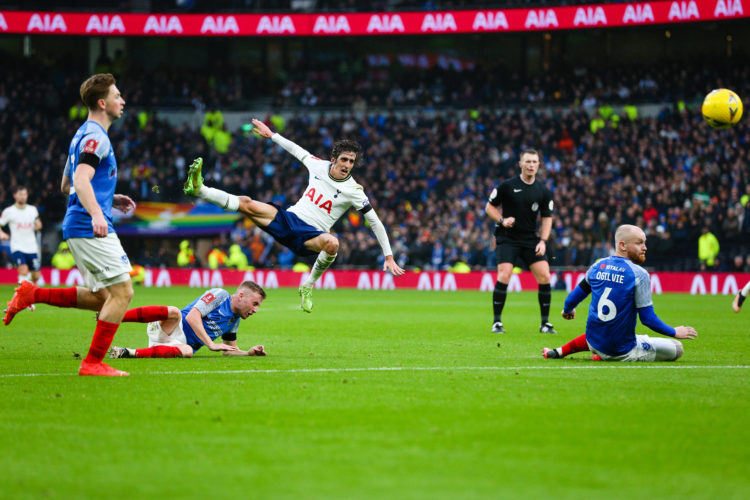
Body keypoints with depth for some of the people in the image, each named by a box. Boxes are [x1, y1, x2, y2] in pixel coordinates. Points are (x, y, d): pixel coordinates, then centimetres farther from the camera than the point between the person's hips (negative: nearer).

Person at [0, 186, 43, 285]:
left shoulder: (33, 209, 8)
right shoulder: (9, 211, -4)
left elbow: (38, 224, 21)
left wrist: (38, 225, -3)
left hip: (32, 247, 4)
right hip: (17, 247, -4)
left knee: (36, 276, 9)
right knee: (23, 271, -23)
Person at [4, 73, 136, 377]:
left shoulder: (84, 135, 21)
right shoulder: (95, 137, -11)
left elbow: (66, 185, 29)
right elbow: (81, 180, -26)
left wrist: (110, 199, 28)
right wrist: (96, 213, -41)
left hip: (78, 226, 10)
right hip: (90, 229, -10)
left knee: (101, 298, 13)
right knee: (122, 292, -9)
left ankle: (32, 295, 11)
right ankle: (93, 363, -8)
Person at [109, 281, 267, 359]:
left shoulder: (235, 321, 23)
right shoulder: (220, 295, -3)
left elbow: (229, 350, 32)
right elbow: (192, 316, -15)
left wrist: (249, 353, 12)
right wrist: (210, 344, -20)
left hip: (181, 343, 6)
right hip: (172, 329, -6)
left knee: (187, 351, -34)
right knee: (174, 312, -41)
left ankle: (128, 353, -40)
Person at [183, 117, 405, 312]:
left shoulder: (353, 191, -7)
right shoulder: (319, 166, 4)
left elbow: (376, 223, -3)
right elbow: (297, 150, 23)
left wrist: (389, 257, -6)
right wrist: (271, 135, 28)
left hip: (311, 236, -3)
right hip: (289, 219, 3)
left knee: (332, 243, -40)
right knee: (247, 204, -21)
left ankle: (308, 286, -17)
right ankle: (198, 189, -26)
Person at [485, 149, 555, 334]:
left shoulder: (543, 191, 4)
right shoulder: (507, 186, -5)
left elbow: (547, 218, 9)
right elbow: (489, 207, 4)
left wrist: (543, 241, -4)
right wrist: (502, 220, -14)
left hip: (531, 239, 3)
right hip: (507, 238, -3)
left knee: (544, 276, -8)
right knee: (504, 276, -18)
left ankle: (545, 323, 5)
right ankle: (497, 322, -6)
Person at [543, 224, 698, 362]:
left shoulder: (598, 266, 2)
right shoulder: (639, 274, -16)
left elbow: (575, 295, 16)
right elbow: (648, 318, -15)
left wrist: (567, 310, 39)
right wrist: (675, 332, -1)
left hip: (594, 344, 8)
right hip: (622, 351, -8)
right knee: (676, 348, -4)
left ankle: (561, 351, 20)